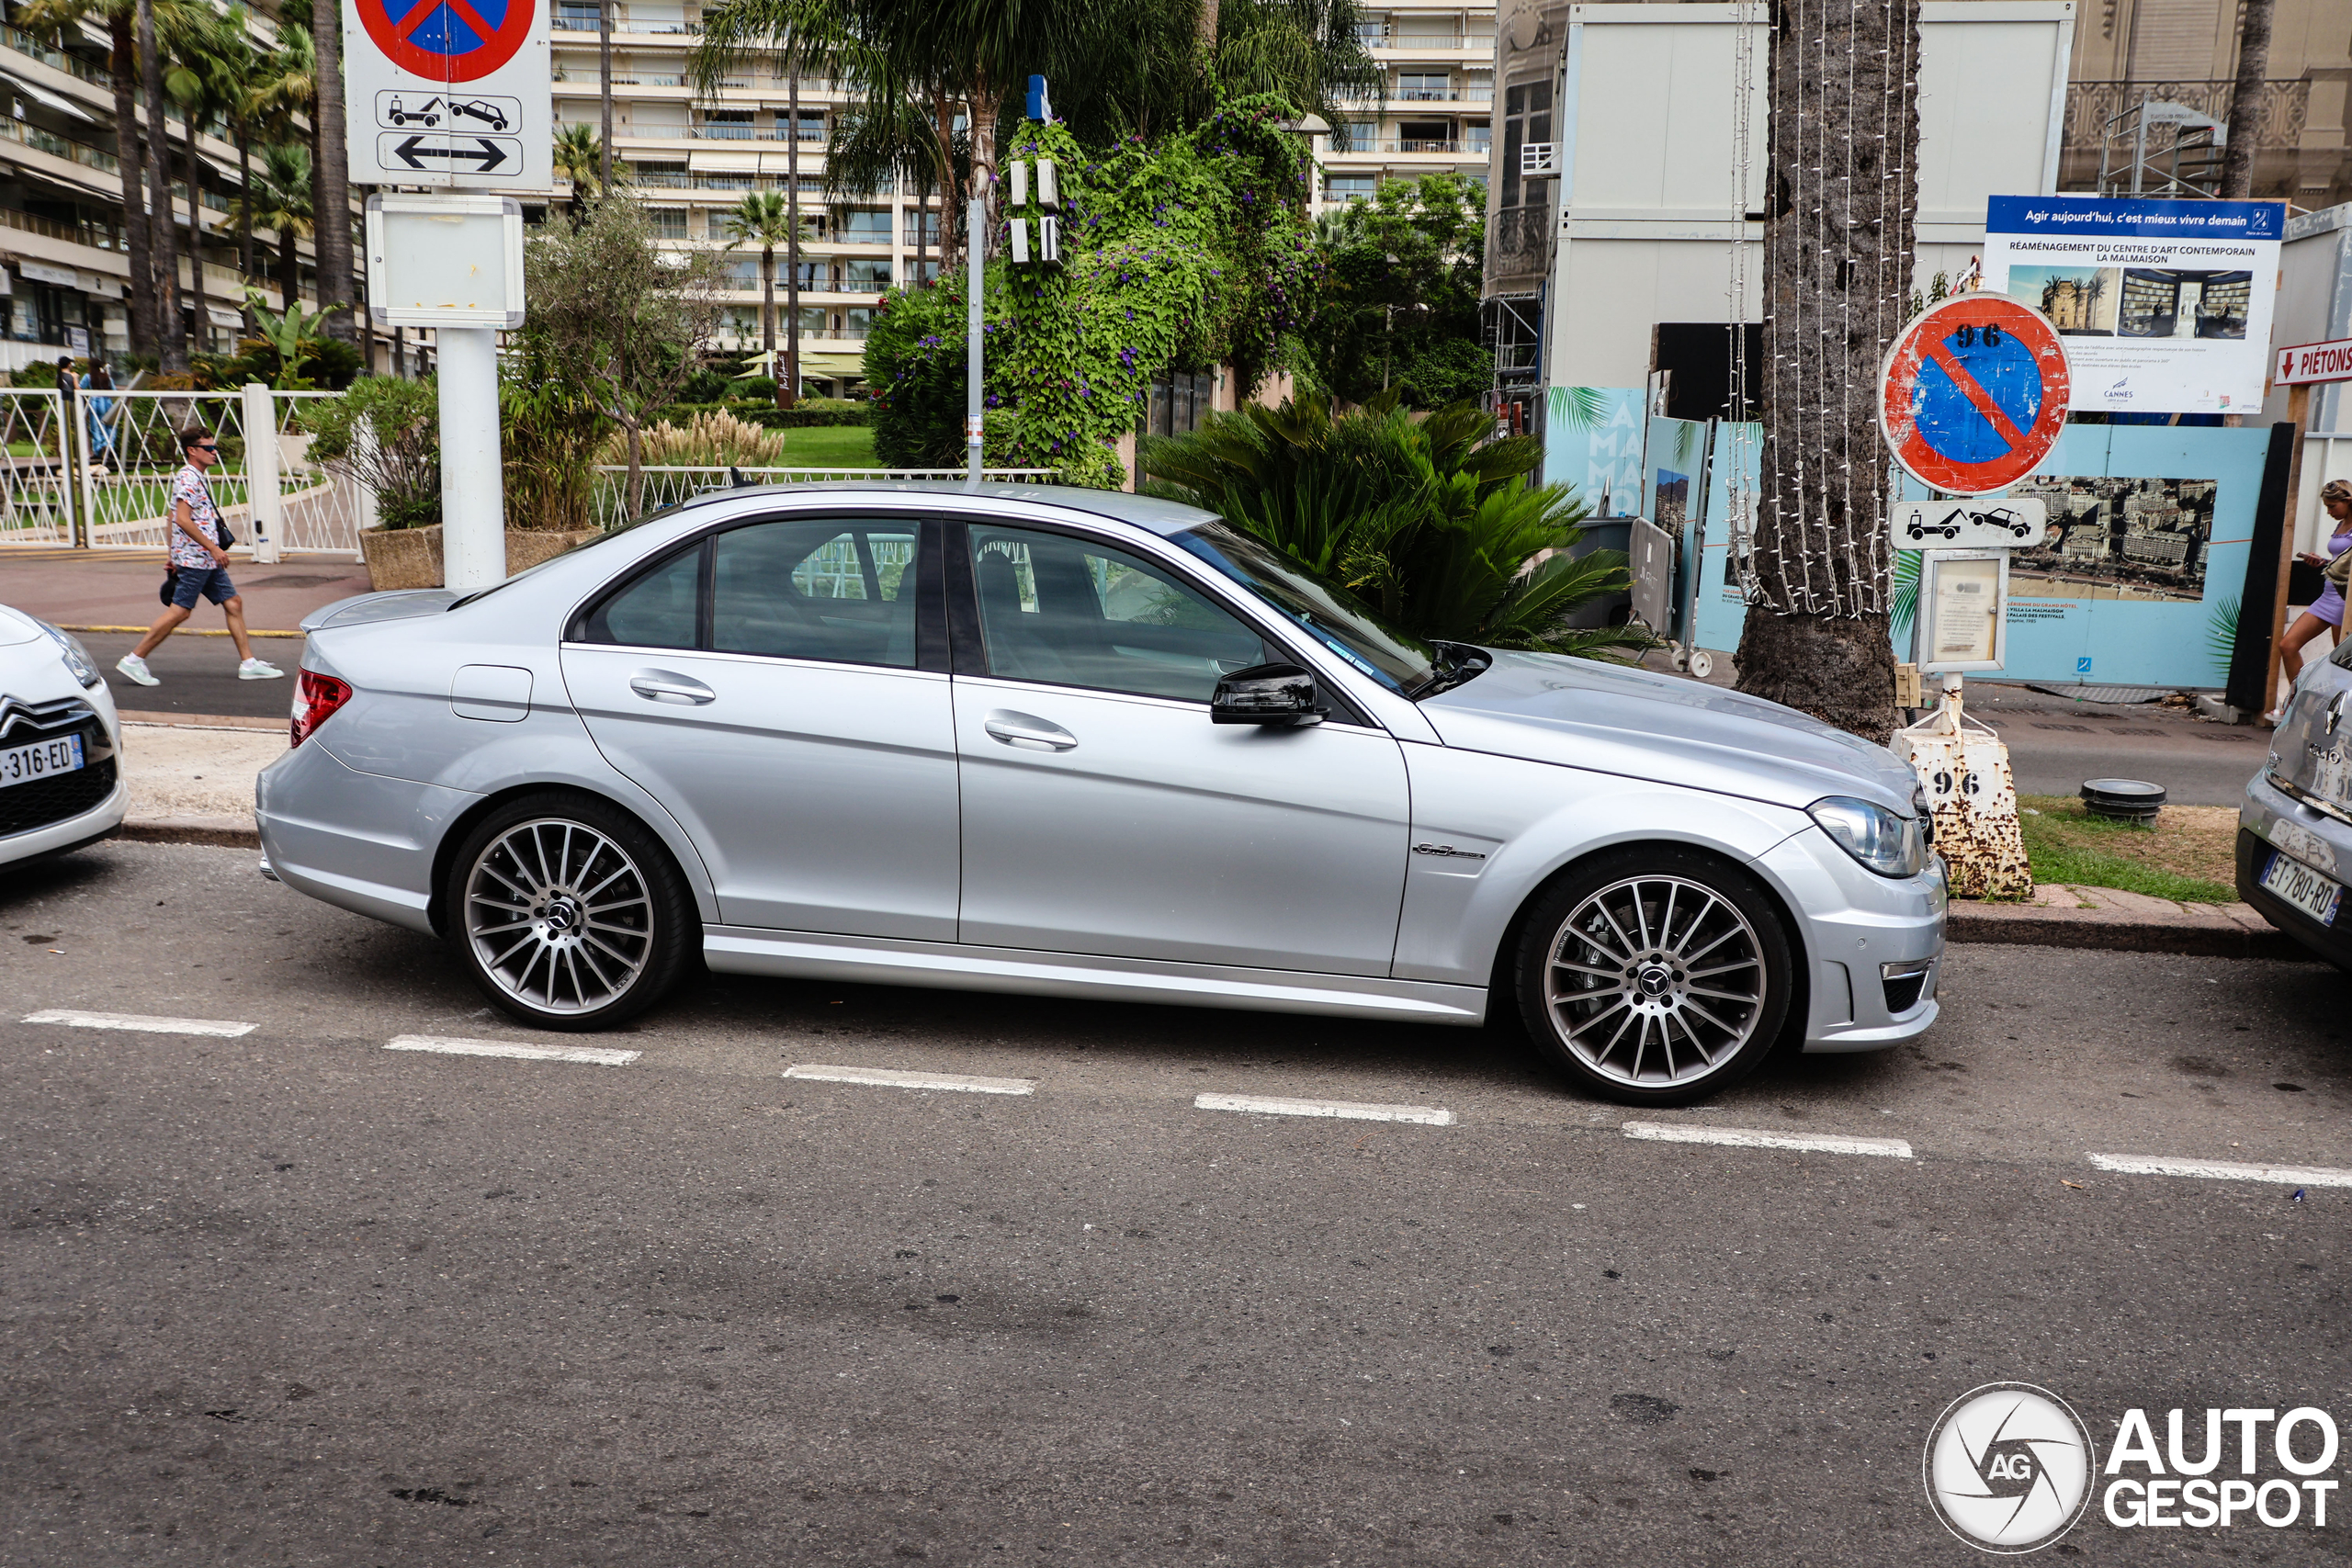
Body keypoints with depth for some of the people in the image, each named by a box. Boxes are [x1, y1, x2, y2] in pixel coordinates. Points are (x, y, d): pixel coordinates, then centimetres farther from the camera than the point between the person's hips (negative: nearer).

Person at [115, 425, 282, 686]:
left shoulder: (197, 478, 18)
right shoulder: (187, 478, -13)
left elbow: (173, 518, 22)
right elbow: (183, 520, -21)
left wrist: (173, 558, 24)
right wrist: (214, 548, -20)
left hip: (208, 559, 10)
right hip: (194, 557, -10)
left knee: (233, 603, 6)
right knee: (180, 611, -7)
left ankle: (249, 664, 7)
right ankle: (134, 660, 1)